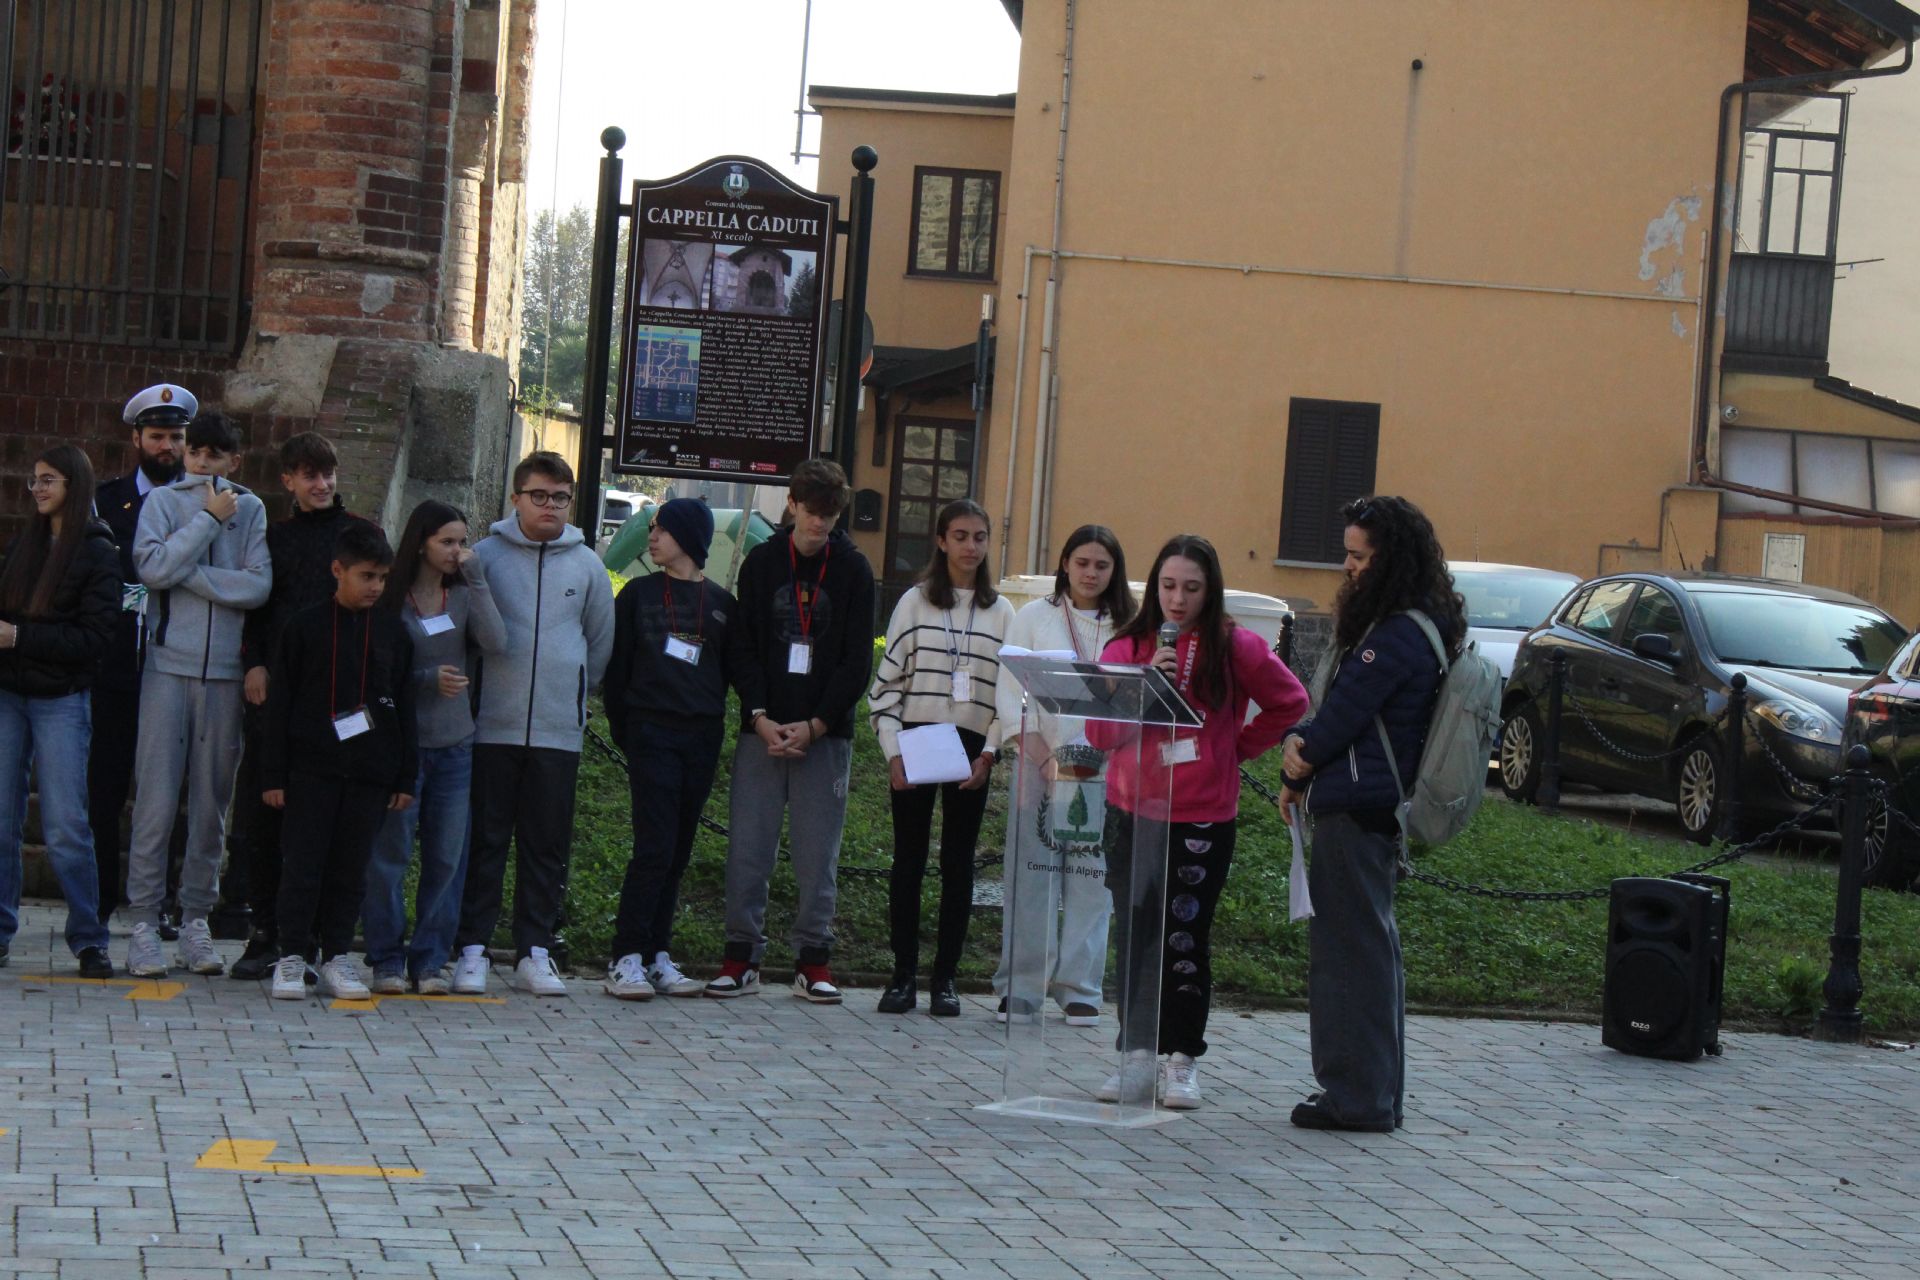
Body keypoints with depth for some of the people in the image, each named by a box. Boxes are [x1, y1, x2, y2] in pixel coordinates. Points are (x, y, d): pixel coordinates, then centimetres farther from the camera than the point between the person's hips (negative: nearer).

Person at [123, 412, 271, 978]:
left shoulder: (251, 509, 9)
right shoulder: (163, 501, 6)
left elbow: (259, 586, -4)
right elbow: (153, 568, -11)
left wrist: (189, 574, -8)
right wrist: (210, 518, -6)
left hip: (225, 671, 2)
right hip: (169, 664, -2)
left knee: (213, 799, 5)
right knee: (158, 797, -5)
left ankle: (196, 919, 13)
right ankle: (143, 920, 0)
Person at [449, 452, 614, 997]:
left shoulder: (587, 565, 7)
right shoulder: (485, 556, 1)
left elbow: (601, 642, 18)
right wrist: (472, 691, 5)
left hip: (559, 730, 2)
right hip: (492, 727, -2)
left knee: (548, 845, 5)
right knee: (484, 841, 1)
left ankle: (535, 951, 11)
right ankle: (471, 948, 6)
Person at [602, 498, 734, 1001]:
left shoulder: (721, 604, 10)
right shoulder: (638, 594, 6)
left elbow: (728, 672, 13)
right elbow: (617, 667, 6)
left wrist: (713, 723, 1)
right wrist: (623, 730, 1)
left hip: (702, 740, 3)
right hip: (651, 736, -3)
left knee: (678, 852, 5)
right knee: (655, 847, -11)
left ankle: (658, 958, 11)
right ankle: (627, 958, -8)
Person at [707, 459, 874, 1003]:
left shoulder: (854, 570, 4)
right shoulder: (761, 563, 7)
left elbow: (858, 661, 0)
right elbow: (744, 649, 5)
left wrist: (814, 726, -8)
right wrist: (761, 717, -9)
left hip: (825, 732, -1)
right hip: (762, 729, 1)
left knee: (818, 853, 1)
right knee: (748, 846, -1)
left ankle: (814, 960, 8)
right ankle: (742, 956, 6)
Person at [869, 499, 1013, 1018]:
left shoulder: (1001, 612, 7)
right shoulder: (915, 602, 4)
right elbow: (886, 682, 2)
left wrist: (989, 753, -5)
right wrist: (893, 751, -7)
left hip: (970, 749, 1)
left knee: (959, 863, 4)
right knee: (909, 859, 2)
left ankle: (945, 977, 9)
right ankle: (903, 974, 8)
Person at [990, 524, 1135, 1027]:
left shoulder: (1128, 627, 10)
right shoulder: (1034, 617, 7)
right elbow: (1010, 691, 1)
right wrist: (1039, 752, -10)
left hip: (1104, 768, 1)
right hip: (1040, 763, -1)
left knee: (1092, 877, 1)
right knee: (1030, 875, -2)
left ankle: (1079, 987, 9)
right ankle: (1019, 985, 6)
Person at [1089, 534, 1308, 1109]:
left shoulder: (1234, 648, -1)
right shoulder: (1127, 647, 4)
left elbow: (1290, 702, 12)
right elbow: (1099, 732, -1)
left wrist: (1240, 746, 6)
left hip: (1203, 818, -2)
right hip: (1132, 812, 2)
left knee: (1187, 942, -2)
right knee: (1135, 939, 5)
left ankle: (1183, 1061, 7)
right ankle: (1137, 1055, 12)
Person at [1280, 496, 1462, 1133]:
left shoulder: (1398, 635, -17)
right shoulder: (1401, 624, 16)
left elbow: (1345, 714, -15)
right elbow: (1341, 705, 19)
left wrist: (1300, 768, 1)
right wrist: (1303, 743, 2)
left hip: (1358, 810, -11)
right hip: (1373, 809, 11)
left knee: (1353, 947, -6)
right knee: (1370, 946, 14)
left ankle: (1359, 1095, -2)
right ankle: (1375, 1092, 21)